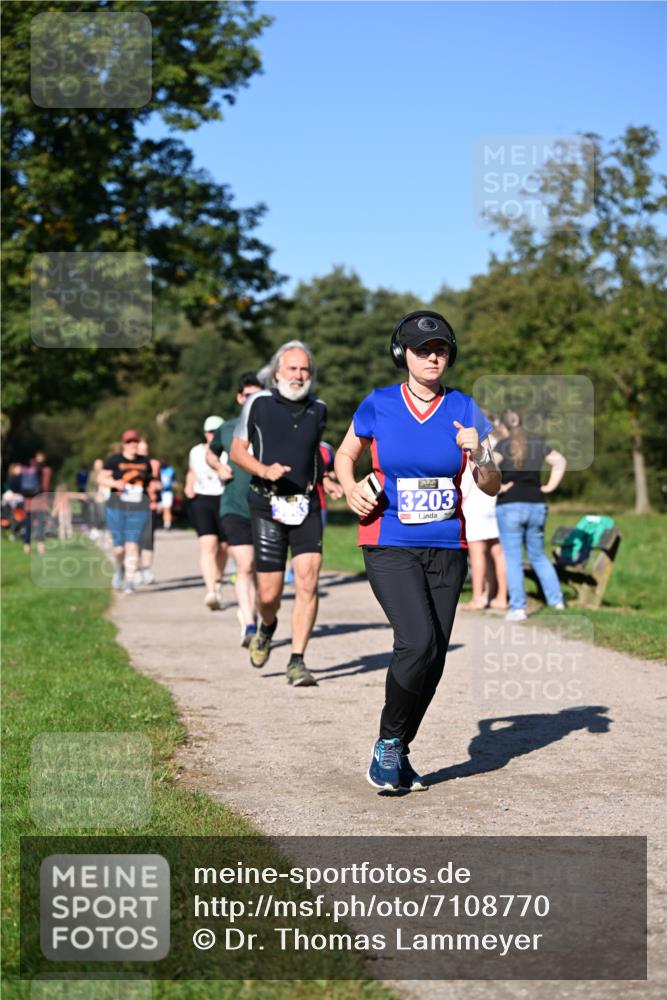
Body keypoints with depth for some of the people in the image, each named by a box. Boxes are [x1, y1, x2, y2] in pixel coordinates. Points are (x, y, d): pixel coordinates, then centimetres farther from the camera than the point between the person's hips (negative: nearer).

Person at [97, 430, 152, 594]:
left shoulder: (144, 462, 11)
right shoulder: (114, 460, 1)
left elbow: (149, 481, 25)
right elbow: (101, 478, -6)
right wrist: (115, 483, -23)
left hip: (138, 509, 1)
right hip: (117, 508, -1)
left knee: (132, 544, -10)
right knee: (119, 546, 2)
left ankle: (130, 580, -7)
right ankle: (120, 569, 33)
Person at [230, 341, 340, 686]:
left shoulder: (318, 409, 10)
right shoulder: (258, 404, -1)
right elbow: (237, 450, 3)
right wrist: (264, 470, -14)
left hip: (306, 505, 3)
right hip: (268, 504, -2)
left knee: (308, 582, -11)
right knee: (269, 592, -2)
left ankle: (297, 662, -5)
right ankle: (267, 627, 34)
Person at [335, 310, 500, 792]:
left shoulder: (464, 410, 1)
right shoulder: (378, 406, -3)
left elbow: (492, 487, 2)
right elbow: (346, 454, 14)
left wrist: (479, 457, -19)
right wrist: (351, 490, -6)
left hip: (447, 549, 3)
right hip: (389, 547, -3)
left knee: (433, 660, 4)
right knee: (418, 642, -22)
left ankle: (399, 752, 25)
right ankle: (388, 742, 0)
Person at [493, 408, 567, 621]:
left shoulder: (504, 445, -7)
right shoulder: (537, 443, 8)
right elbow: (560, 461, 9)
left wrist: (496, 487, -12)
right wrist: (550, 486, 8)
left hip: (509, 506, -5)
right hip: (536, 505, 5)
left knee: (513, 559, 0)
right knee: (538, 556, 19)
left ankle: (518, 607, -3)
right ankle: (556, 599, 19)